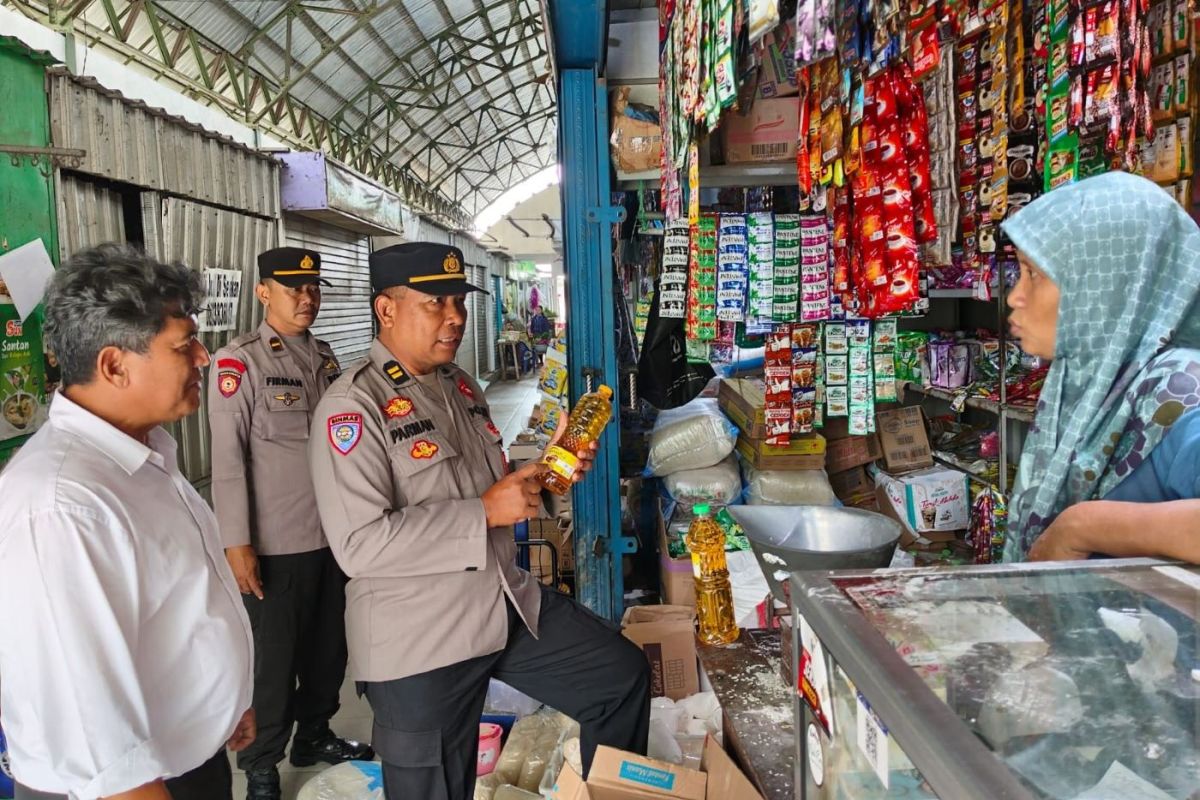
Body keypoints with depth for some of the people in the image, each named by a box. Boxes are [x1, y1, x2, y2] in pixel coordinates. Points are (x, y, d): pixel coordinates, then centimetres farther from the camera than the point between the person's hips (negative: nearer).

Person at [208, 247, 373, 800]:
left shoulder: (324, 357, 8)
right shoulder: (238, 362, -11)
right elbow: (227, 459, -14)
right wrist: (236, 543, -16)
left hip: (333, 534, 6)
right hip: (276, 543, -6)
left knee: (328, 646, 19)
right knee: (273, 659, 8)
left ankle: (314, 736, 40)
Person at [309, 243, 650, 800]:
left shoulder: (461, 386, 8)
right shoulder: (352, 407, -18)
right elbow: (359, 544, -27)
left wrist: (545, 473, 0)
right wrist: (484, 512, -25)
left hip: (512, 605, 7)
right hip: (419, 642, -7)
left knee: (623, 674, 14)